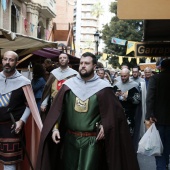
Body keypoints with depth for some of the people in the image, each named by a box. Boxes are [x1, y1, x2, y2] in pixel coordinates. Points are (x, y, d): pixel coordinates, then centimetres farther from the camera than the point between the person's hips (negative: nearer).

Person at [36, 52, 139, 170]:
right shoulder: (69, 85, 3)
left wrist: (105, 127, -19)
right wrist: (55, 128, -9)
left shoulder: (103, 88, -4)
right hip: (70, 138, 3)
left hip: (92, 140, -3)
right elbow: (58, 109, 1)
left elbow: (112, 112, -5)